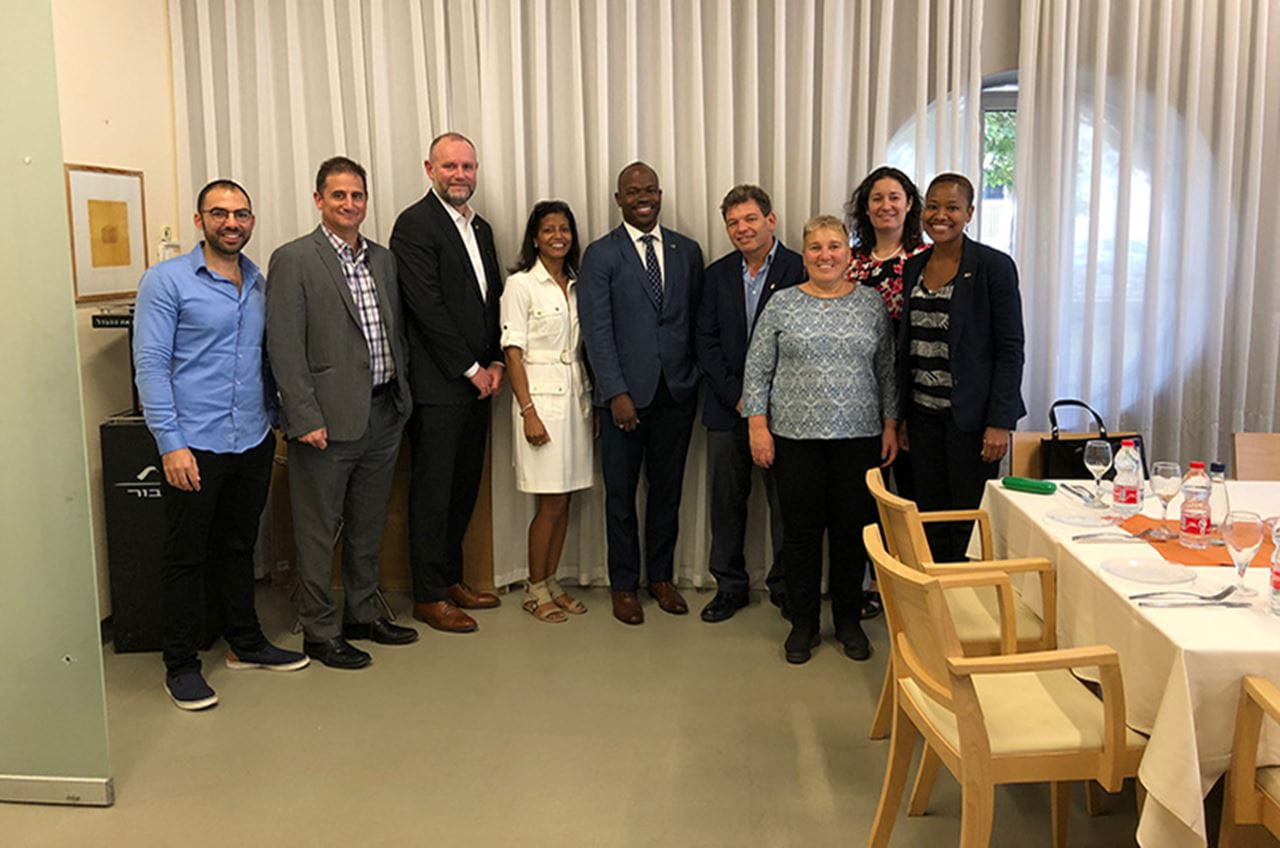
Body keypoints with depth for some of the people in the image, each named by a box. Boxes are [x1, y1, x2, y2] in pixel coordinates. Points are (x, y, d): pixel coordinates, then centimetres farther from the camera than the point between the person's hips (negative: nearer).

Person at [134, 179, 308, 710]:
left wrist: (276, 420, 9)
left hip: (253, 442, 6)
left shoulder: (259, 284, 10)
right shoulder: (166, 281, -7)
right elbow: (150, 366, -11)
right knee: (185, 556, 5)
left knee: (239, 547, 18)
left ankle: (245, 643, 31)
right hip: (194, 446, -5)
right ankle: (180, 665, 17)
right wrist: (171, 443, -17)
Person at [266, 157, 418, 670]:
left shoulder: (382, 259, 12)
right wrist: (306, 419, -17)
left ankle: (363, 614, 32)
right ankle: (319, 631, 17)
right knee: (318, 532, 5)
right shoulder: (293, 260, -8)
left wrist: (402, 393, 9)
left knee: (368, 526, 18)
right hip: (329, 418, -6)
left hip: (383, 414, 6)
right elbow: (285, 348, -12)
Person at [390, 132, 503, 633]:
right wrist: (470, 369, -13)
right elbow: (427, 307, -16)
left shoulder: (481, 228, 16)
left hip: (477, 381, 8)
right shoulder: (415, 225, -9)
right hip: (438, 385, -8)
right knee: (433, 492, 0)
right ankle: (429, 596, 11)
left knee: (464, 487, 14)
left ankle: (451, 578, 27)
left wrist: (495, 363, 3)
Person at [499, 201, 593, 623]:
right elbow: (513, 353, -9)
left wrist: (592, 400, 9)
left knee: (564, 500, 9)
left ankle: (552, 582, 21)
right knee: (551, 502, -3)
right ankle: (535, 590, 11)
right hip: (540, 395, -6)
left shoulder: (577, 284, 12)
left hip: (576, 394, 6)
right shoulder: (521, 284, -6)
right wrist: (528, 411, -15)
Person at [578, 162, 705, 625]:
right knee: (621, 492, 6)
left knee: (668, 488, 12)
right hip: (627, 392, -3)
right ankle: (624, 585, 20)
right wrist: (616, 392, -14)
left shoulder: (687, 251, 9)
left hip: (677, 391, 3)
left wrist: (698, 379, 3)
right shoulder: (601, 254, -2)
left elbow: (697, 321, 11)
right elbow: (597, 329, -8)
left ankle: (661, 577, 28)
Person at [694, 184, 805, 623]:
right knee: (726, 502, 9)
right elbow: (706, 341, 5)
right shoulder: (717, 274, 8)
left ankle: (785, 587, 21)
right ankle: (730, 586, 23)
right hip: (727, 409, 3)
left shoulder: (801, 271, -5)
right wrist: (736, 395, -7)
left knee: (785, 502, 6)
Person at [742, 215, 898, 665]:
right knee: (801, 530, 5)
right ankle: (802, 623, 19)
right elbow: (757, 370, 1)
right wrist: (757, 425, -5)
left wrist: (890, 424, 3)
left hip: (859, 437, 1)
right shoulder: (782, 304, 1)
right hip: (796, 437, -1)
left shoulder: (871, 303, 5)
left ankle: (848, 620, 24)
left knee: (852, 530, 7)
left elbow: (887, 370, 8)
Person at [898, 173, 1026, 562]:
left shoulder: (994, 266, -7)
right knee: (930, 520, 9)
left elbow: (1010, 350, -9)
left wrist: (999, 422, -15)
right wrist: (903, 416, 12)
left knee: (969, 524, 0)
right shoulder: (913, 267, 10)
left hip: (971, 415, -5)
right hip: (924, 413, 5)